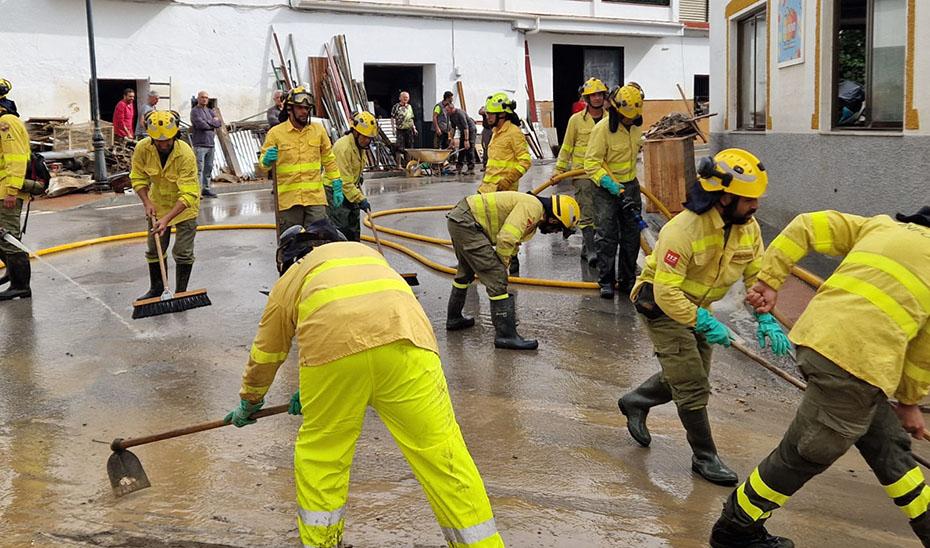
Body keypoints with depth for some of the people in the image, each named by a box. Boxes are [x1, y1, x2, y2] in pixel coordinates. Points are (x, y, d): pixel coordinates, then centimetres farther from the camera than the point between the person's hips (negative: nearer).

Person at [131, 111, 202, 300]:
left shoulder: (186, 154, -32)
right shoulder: (142, 148, -20)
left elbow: (188, 195, -33)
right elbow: (139, 178, -6)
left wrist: (167, 219, -39)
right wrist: (147, 203, -20)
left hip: (184, 206, -4)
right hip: (158, 203, 4)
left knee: (183, 252, -3)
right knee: (154, 250, 12)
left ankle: (180, 292, 13)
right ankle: (156, 289, 30)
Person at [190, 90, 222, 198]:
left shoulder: (210, 110, 19)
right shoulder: (195, 111, -2)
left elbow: (219, 122, 7)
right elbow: (201, 124, -16)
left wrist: (209, 122, -8)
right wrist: (213, 124, -1)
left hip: (211, 143, 7)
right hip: (200, 144, -7)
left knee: (209, 167, 10)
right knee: (199, 168, -11)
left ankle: (206, 188, 18)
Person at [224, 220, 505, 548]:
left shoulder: (289, 281, 33)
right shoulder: (363, 250, 42)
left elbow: (265, 354, 43)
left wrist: (249, 403, 61)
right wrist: (312, 392, 57)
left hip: (332, 345, -1)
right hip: (404, 334, 2)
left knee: (319, 453, 19)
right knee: (439, 448, 5)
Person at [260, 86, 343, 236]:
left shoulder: (318, 130, 8)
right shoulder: (276, 132, 1)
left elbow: (329, 160, 15)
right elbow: (263, 163, 6)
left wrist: (337, 188, 10)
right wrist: (267, 160, -18)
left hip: (315, 197, 1)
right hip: (288, 199, -1)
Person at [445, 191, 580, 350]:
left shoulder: (532, 221, 15)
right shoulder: (533, 207, -16)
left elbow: (512, 245, 23)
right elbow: (506, 239, -24)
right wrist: (502, 264, -7)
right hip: (466, 221, -11)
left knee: (466, 272, 29)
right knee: (496, 276, -10)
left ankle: (454, 318, 47)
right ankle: (505, 334, -5)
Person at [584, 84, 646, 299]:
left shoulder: (635, 125, 3)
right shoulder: (602, 129, -18)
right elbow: (591, 163, -21)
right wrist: (608, 182, -31)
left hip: (631, 186, 6)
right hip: (606, 189, -6)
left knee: (631, 236, 8)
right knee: (606, 237, -4)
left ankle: (627, 279, 18)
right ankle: (606, 281, 6)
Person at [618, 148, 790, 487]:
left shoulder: (748, 227, -10)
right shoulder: (684, 229, -32)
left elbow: (757, 275, -3)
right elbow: (667, 292, -32)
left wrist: (766, 318, -16)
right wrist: (704, 323, -32)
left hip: (696, 306, 8)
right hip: (662, 306, -8)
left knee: (689, 377, 18)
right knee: (693, 385, -6)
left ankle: (635, 402, 42)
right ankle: (705, 458, 10)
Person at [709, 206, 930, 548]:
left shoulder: (880, 226, 21)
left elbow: (806, 226, 13)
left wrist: (769, 281, 13)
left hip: (818, 338, 6)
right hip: (853, 361, -6)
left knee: (887, 443, 19)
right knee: (805, 454, 8)